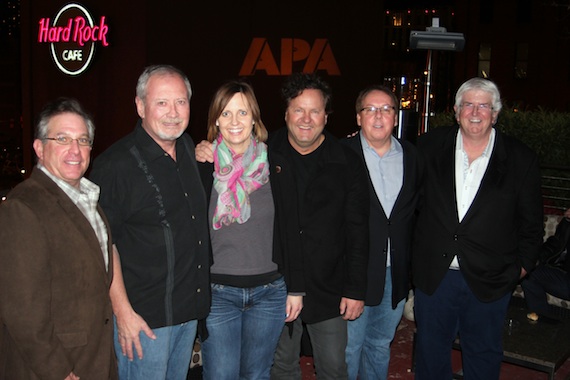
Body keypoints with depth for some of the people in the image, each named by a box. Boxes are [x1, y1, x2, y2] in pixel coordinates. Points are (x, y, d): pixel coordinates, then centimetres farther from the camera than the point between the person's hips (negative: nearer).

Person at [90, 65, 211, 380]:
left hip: (190, 308, 7)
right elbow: (104, 243, -17)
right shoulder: (116, 164, -17)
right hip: (144, 317, -7)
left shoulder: (189, 148, 6)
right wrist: (123, 311, -18)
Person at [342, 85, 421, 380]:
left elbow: (417, 207, 10)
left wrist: (408, 261, 3)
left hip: (396, 274, 4)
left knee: (380, 345, 20)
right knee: (348, 348, 7)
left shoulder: (411, 156, 5)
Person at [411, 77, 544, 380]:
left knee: (484, 355, 16)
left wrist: (522, 264, 2)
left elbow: (531, 221, 3)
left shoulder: (521, 159, -4)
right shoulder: (429, 146, -1)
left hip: (489, 279, -1)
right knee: (431, 351, 16)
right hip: (434, 274, 1)